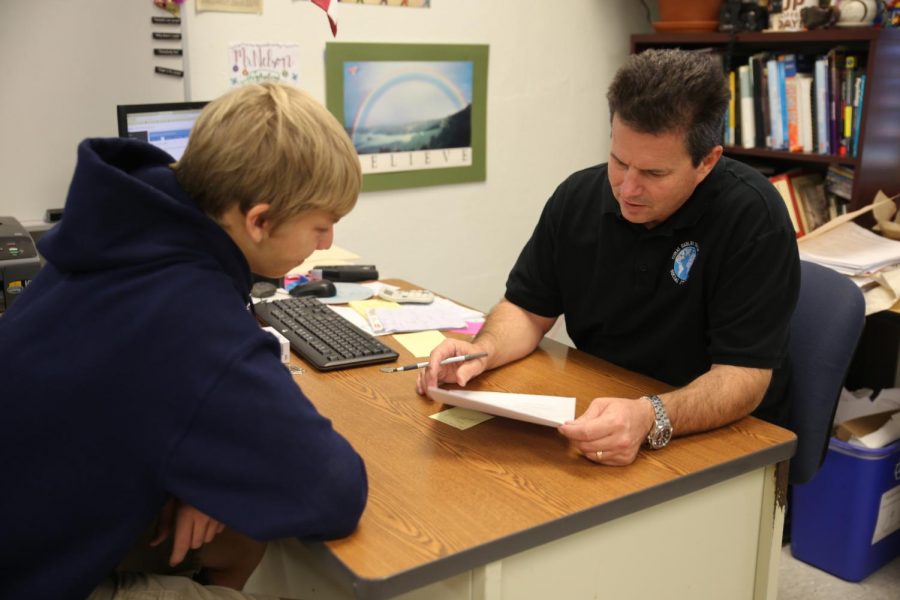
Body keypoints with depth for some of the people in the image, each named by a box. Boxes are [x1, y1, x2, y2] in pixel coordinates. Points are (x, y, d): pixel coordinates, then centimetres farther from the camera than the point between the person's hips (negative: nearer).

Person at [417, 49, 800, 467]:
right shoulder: (577, 197, -4)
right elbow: (528, 309, 5)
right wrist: (483, 351, -17)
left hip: (717, 437, -4)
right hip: (595, 422, 5)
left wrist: (650, 419, -40)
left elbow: (745, 374, -22)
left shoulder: (753, 218, -20)